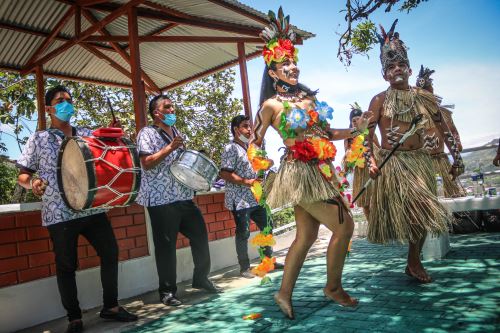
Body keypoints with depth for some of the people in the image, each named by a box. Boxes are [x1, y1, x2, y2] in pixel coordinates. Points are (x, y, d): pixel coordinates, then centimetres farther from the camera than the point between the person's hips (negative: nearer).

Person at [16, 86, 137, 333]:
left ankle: (110, 306, 22)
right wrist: (32, 182, -20)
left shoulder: (86, 134, 12)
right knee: (66, 265, 3)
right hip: (59, 213, -3)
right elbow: (22, 175, 3)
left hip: (92, 207, 4)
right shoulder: (39, 139, 3)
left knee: (110, 252, 5)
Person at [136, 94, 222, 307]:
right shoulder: (147, 133, -4)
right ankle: (167, 291, 13)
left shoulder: (176, 132, 18)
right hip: (161, 199, -7)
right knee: (166, 246, -1)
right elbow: (146, 163, -17)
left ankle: (201, 278, 28)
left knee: (200, 235, 10)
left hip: (184, 196, 7)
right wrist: (170, 147, -19)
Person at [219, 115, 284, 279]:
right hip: (240, 200, -9)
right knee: (243, 233, -1)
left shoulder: (249, 147, 16)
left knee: (267, 226, 13)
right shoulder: (231, 148, -11)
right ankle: (244, 268, 13)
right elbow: (225, 173, -19)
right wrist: (246, 182, -23)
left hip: (255, 197, 9)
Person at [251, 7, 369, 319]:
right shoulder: (272, 104, -5)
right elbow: (255, 144, 0)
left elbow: (326, 133, 17)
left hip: (320, 171, 7)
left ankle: (285, 293, 23)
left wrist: (354, 131, 5)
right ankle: (334, 287, 15)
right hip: (300, 172, -7)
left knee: (306, 235, 11)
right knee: (344, 225, -5)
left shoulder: (309, 97, 12)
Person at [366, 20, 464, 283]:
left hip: (421, 161, 4)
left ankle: (414, 263, 24)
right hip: (392, 163, -4)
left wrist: (456, 158, 7)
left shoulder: (424, 97, 7)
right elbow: (367, 133, -7)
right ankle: (414, 262, 14)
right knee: (412, 212, -6)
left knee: (422, 213, 9)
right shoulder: (380, 100, -2)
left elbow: (444, 129, 10)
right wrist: (370, 161, -18)